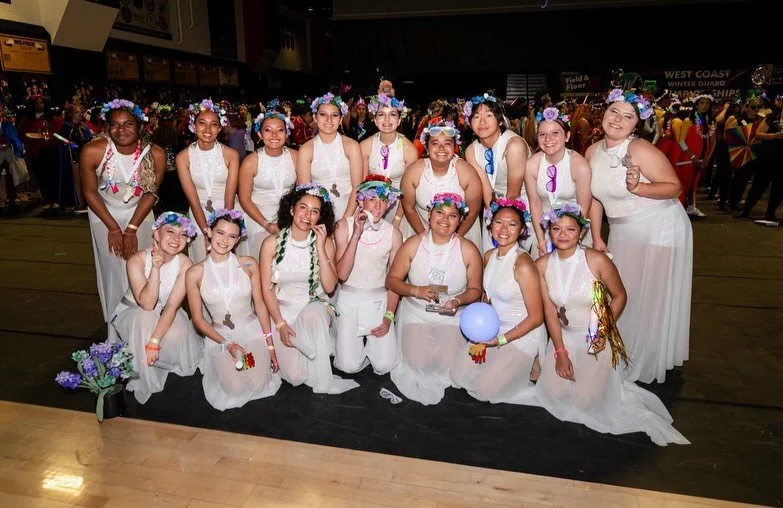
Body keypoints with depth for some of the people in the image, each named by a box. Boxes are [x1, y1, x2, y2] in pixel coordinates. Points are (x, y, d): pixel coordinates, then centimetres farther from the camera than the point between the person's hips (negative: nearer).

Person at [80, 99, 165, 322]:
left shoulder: (155, 154, -22)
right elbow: (90, 191, -12)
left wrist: (132, 229, -11)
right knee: (113, 269, 3)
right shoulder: (92, 151, -26)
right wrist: (114, 229, -11)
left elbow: (151, 192, -9)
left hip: (139, 213, 1)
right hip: (105, 213, -1)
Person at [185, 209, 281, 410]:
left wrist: (270, 346, -3)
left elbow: (260, 305, -1)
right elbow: (198, 319, -2)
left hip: (253, 330, 1)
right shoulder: (195, 273, -8)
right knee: (235, 389, -18)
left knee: (258, 384, -18)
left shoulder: (249, 265, -6)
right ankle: (221, 363, 15)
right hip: (219, 335, 0)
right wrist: (226, 344, -13)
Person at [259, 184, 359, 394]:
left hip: (315, 306, 1)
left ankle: (322, 381, -20)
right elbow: (267, 289, -3)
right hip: (283, 308, 0)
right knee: (294, 376, -19)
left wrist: (320, 248, -19)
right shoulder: (272, 243, -6)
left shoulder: (325, 242, -3)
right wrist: (280, 324, -12)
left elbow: (329, 286, -13)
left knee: (312, 314, -38)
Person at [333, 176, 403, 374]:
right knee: (349, 366, -10)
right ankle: (354, 342, 24)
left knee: (384, 365, -9)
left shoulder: (393, 234, -2)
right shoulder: (344, 226, -7)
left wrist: (389, 316, -4)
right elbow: (342, 274, -17)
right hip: (349, 298, -1)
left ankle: (370, 342, 24)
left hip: (380, 300, 1)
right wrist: (356, 234, -23)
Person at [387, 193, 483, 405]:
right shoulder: (413, 244, -7)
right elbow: (392, 280, -4)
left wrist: (458, 301, -20)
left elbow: (475, 289, 0)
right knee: (417, 362, -15)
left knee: (446, 365, -16)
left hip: (452, 316, 0)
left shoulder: (469, 250, -8)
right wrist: (417, 290, -21)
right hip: (416, 312, 0)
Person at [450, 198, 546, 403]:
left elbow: (536, 317, -18)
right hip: (494, 327, 7)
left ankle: (530, 368, 10)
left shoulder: (523, 264, -23)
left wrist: (500, 340, -17)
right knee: (459, 378, 1)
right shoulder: (489, 256, 0)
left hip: (523, 334, -7)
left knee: (485, 389, -12)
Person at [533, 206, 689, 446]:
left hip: (595, 339, -3)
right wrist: (560, 352, -8)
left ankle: (605, 381, 19)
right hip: (564, 336, 3)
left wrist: (603, 329, -12)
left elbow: (619, 296, -3)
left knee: (586, 400, -13)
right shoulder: (542, 265, -7)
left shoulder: (596, 260, -17)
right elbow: (549, 310, -5)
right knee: (555, 392, -11)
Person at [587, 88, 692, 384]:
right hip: (622, 232, 7)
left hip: (659, 230, -6)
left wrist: (638, 187, -32)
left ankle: (647, 365, 27)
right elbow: (595, 197, 7)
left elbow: (675, 187, -17)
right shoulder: (593, 152, 1)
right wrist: (596, 239, 5)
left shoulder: (641, 150, -19)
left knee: (651, 299, 5)